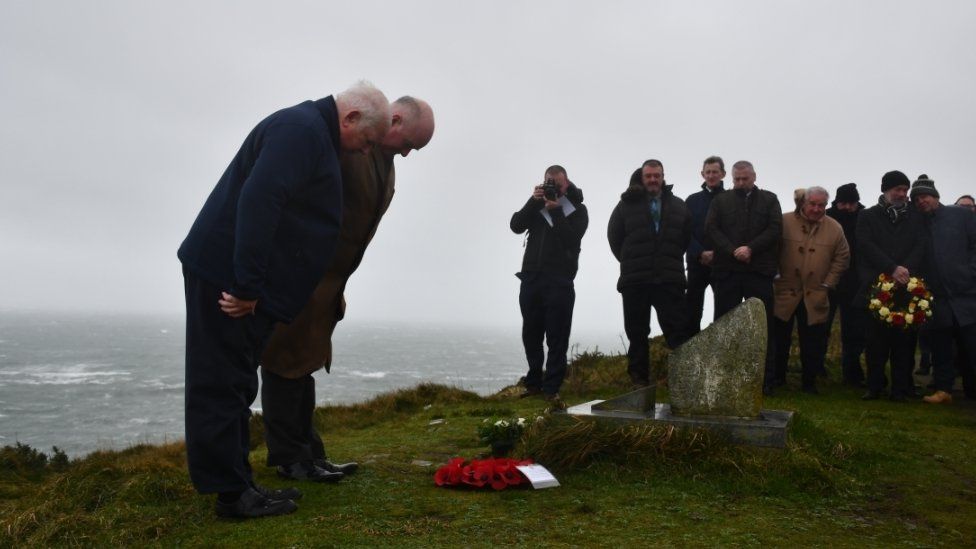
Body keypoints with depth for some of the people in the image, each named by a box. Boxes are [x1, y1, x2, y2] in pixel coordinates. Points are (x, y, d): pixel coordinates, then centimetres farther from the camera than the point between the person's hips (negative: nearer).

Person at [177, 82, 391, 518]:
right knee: (222, 385, -4)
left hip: (238, 278, 10)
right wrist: (247, 285, -26)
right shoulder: (302, 129, -14)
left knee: (234, 385, 12)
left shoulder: (314, 133, 19)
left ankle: (237, 485, 20)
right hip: (227, 278, -10)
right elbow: (257, 203, -26)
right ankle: (232, 493, 3)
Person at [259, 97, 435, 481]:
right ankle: (289, 458, 6)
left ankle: (307, 454, 20)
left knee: (305, 363, 13)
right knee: (289, 360, -2)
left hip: (326, 280, 9)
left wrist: (337, 288, 13)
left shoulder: (385, 164, 13)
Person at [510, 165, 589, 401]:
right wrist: (533, 202, -11)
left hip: (560, 282, -4)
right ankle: (534, 383, 18)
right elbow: (516, 226, -1)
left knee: (557, 337, -4)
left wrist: (556, 210, -16)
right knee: (531, 334, 8)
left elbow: (571, 239, -12)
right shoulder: (537, 203, 14)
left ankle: (551, 388, 1)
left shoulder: (577, 209, 4)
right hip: (531, 278, 4)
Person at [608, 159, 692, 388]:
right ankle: (639, 378, 15)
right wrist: (630, 262, 8)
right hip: (634, 280, -1)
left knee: (678, 329, -3)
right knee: (637, 332, 6)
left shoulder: (678, 206, 10)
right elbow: (614, 237, 8)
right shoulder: (627, 204, 4)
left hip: (670, 279, 1)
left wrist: (671, 261, 10)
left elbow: (686, 237, 15)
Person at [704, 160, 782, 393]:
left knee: (764, 326, 1)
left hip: (759, 271, -1)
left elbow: (775, 229, 0)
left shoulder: (769, 200, 12)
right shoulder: (720, 201, 13)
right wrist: (733, 251, -11)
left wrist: (751, 248, -12)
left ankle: (766, 379, 6)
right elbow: (711, 229, 1)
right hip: (727, 271, 1)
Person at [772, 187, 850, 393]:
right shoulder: (785, 222, -4)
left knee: (812, 342, 5)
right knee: (780, 338, 8)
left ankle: (809, 381, 16)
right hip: (784, 292, -1)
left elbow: (842, 258, 8)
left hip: (815, 297, 1)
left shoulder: (834, 229, 3)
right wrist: (774, 275, -4)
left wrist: (828, 283, 3)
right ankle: (777, 376, 22)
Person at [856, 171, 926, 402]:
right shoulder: (868, 216, 10)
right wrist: (892, 268, -14)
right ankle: (875, 387, 6)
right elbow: (866, 246, -3)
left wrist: (906, 269, -14)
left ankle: (901, 388, 5)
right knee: (875, 339, -1)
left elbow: (921, 246, 4)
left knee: (905, 339, -1)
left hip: (908, 286, 1)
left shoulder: (915, 217, 16)